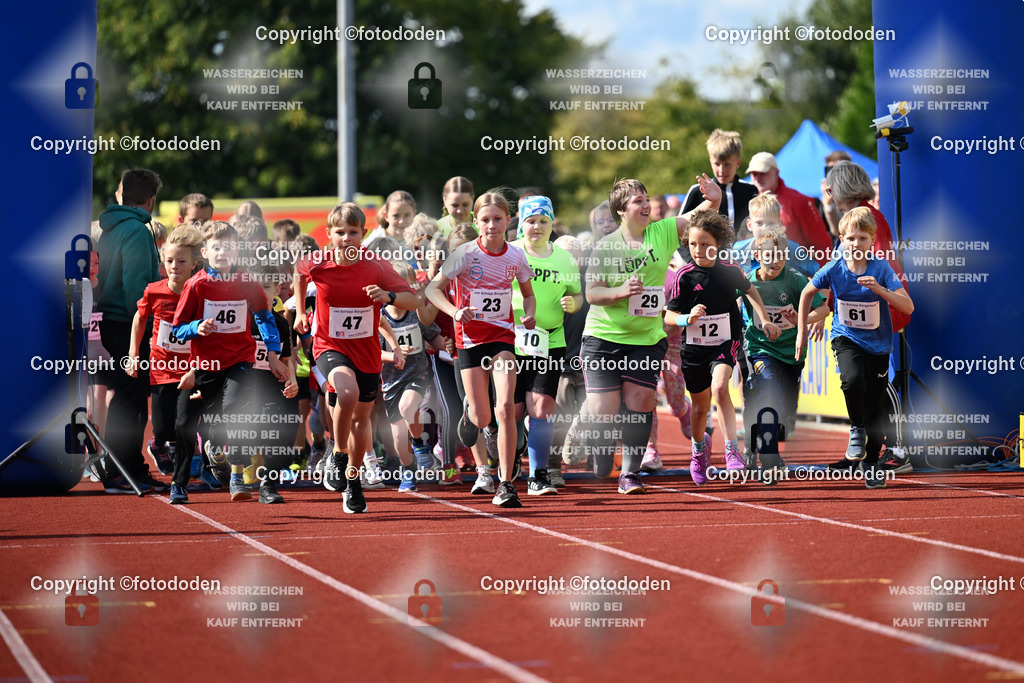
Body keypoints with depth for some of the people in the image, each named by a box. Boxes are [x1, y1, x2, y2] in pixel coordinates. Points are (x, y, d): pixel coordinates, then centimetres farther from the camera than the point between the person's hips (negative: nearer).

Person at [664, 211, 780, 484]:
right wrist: (688, 318, -30)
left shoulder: (730, 272, -5)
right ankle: (699, 446, 45)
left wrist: (765, 320, 14)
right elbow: (669, 316, -10)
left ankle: (732, 450, -26)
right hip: (694, 348, 1)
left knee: (719, 388, -28)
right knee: (700, 406, 13)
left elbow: (749, 290, 17)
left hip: (726, 343, -1)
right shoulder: (685, 276, -10)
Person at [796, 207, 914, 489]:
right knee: (853, 380, -32)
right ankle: (857, 429, -5)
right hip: (846, 339, 0)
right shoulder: (834, 268, -10)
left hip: (877, 344, 0)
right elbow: (807, 293, 8)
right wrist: (802, 332, 9)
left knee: (876, 408, 6)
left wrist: (880, 290, -35)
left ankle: (871, 464, 23)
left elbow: (908, 307, -21)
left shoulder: (881, 268, -14)